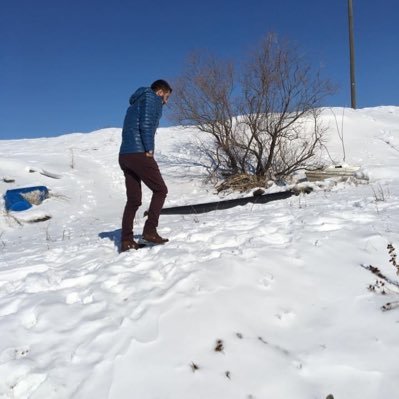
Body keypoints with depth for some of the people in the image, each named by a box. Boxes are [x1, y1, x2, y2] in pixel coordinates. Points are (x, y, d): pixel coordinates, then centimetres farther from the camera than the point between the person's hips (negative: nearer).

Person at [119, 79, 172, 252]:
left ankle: (126, 240, 3)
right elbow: (146, 125, -13)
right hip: (139, 153, -8)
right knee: (160, 190, 2)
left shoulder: (136, 102, 29)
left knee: (133, 200, 7)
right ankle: (150, 230, -5)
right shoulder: (152, 98, 3)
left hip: (124, 155, 9)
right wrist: (149, 149, -10)